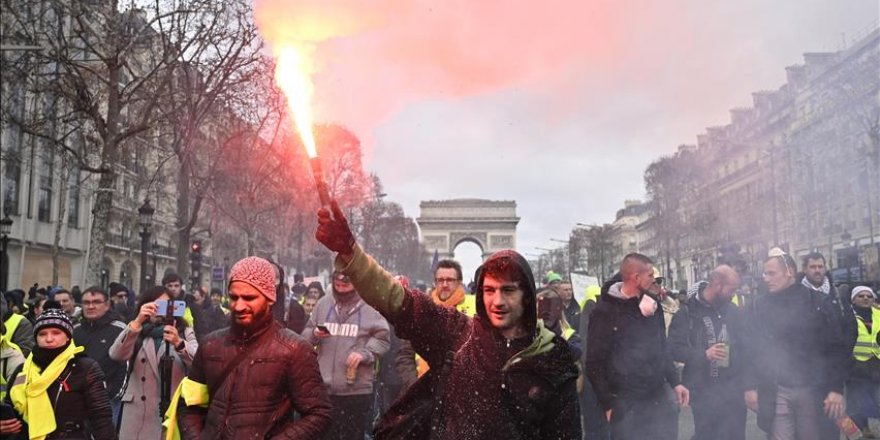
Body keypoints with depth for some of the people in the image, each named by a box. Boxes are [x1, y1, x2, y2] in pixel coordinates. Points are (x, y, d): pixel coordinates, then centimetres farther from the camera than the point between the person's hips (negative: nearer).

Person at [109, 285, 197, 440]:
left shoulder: (185, 333, 6)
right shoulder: (136, 333, 9)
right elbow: (116, 355, -11)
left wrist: (179, 343, -28)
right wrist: (137, 322, -22)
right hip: (138, 414, 1)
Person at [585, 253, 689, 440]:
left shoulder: (653, 306, 7)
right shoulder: (605, 312, -11)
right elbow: (595, 363, -9)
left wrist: (675, 382, 10)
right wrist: (608, 404, -10)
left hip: (658, 399, 5)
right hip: (625, 404, -5)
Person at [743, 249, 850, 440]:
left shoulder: (820, 303, 0)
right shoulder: (757, 307, 4)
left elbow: (838, 348, -1)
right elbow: (749, 350, 4)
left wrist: (836, 389, -6)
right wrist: (750, 387, -1)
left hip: (813, 391, 0)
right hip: (775, 393, 0)